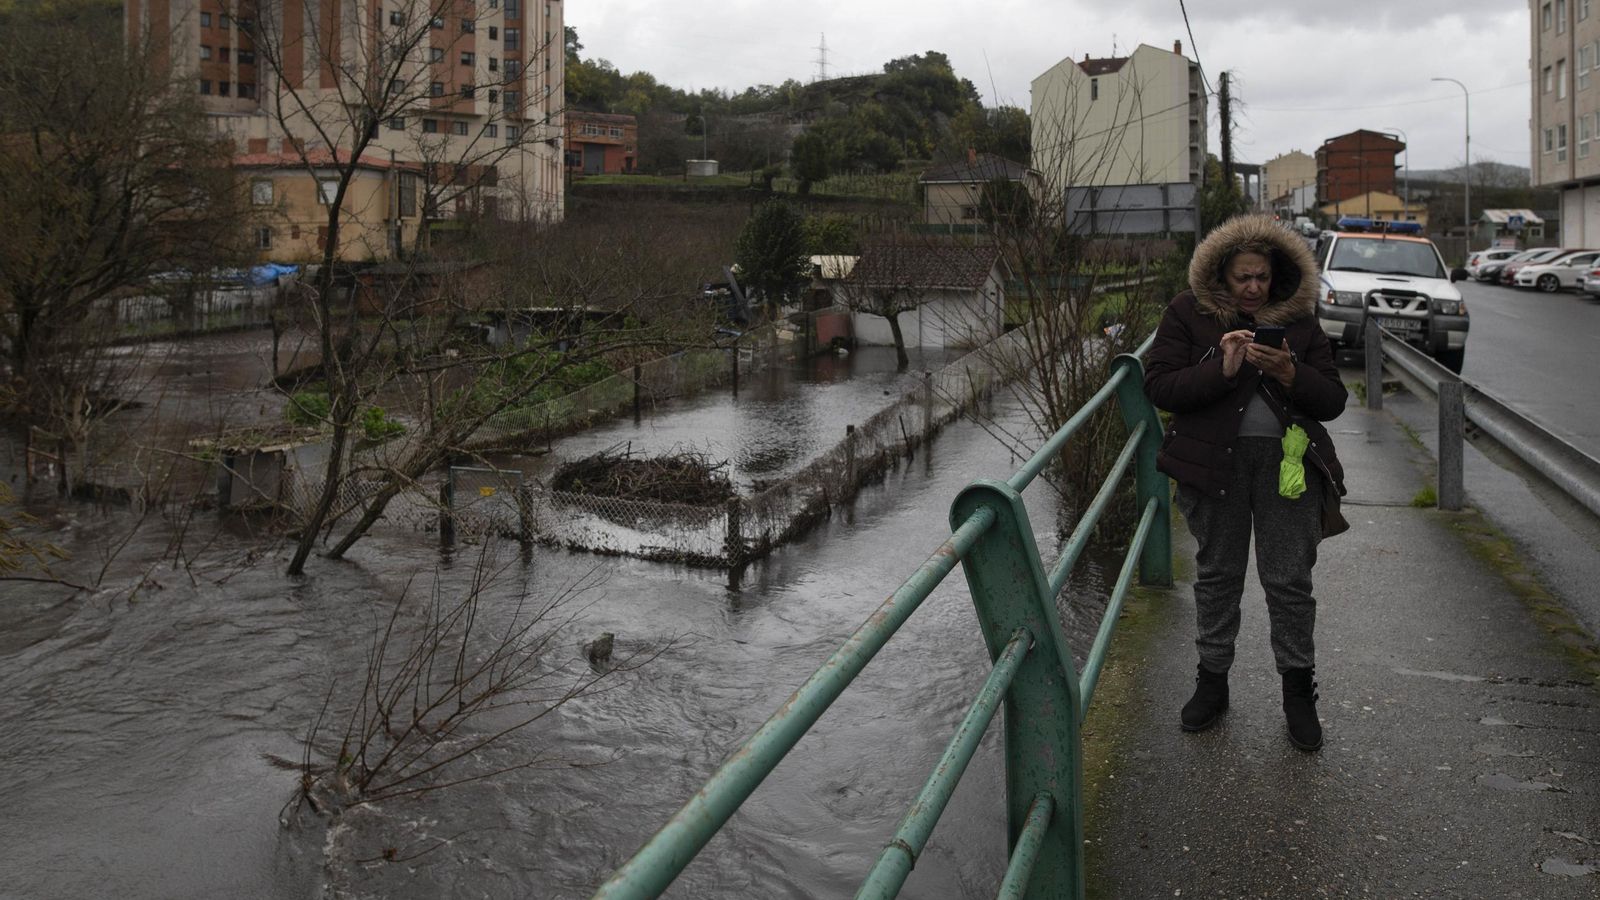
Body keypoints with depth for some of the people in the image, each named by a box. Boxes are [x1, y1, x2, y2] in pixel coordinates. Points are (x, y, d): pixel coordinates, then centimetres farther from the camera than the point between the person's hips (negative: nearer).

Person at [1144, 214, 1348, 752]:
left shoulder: (1298, 321, 7)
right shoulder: (1189, 314, 0)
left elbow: (1333, 401, 4)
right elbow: (1159, 387, -9)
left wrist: (1292, 374, -16)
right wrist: (1221, 368, -22)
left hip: (1287, 460, 1)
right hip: (1214, 460, -1)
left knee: (1290, 580, 3)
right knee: (1217, 574, 11)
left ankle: (1298, 690, 19)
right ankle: (1212, 679, 27)